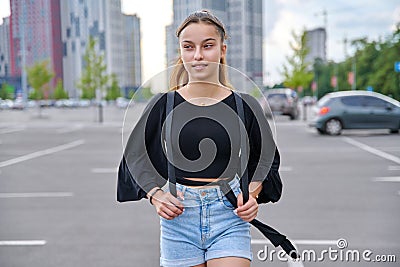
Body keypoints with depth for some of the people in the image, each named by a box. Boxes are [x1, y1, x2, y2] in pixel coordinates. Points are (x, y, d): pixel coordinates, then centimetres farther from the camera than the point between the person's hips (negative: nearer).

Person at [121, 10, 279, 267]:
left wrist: (252, 196, -3)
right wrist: (155, 195, -7)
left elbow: (266, 160, 14)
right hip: (178, 219, 1)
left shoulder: (244, 106, 1)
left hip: (229, 217, 0)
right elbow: (135, 158, 9)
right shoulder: (163, 105, 0)